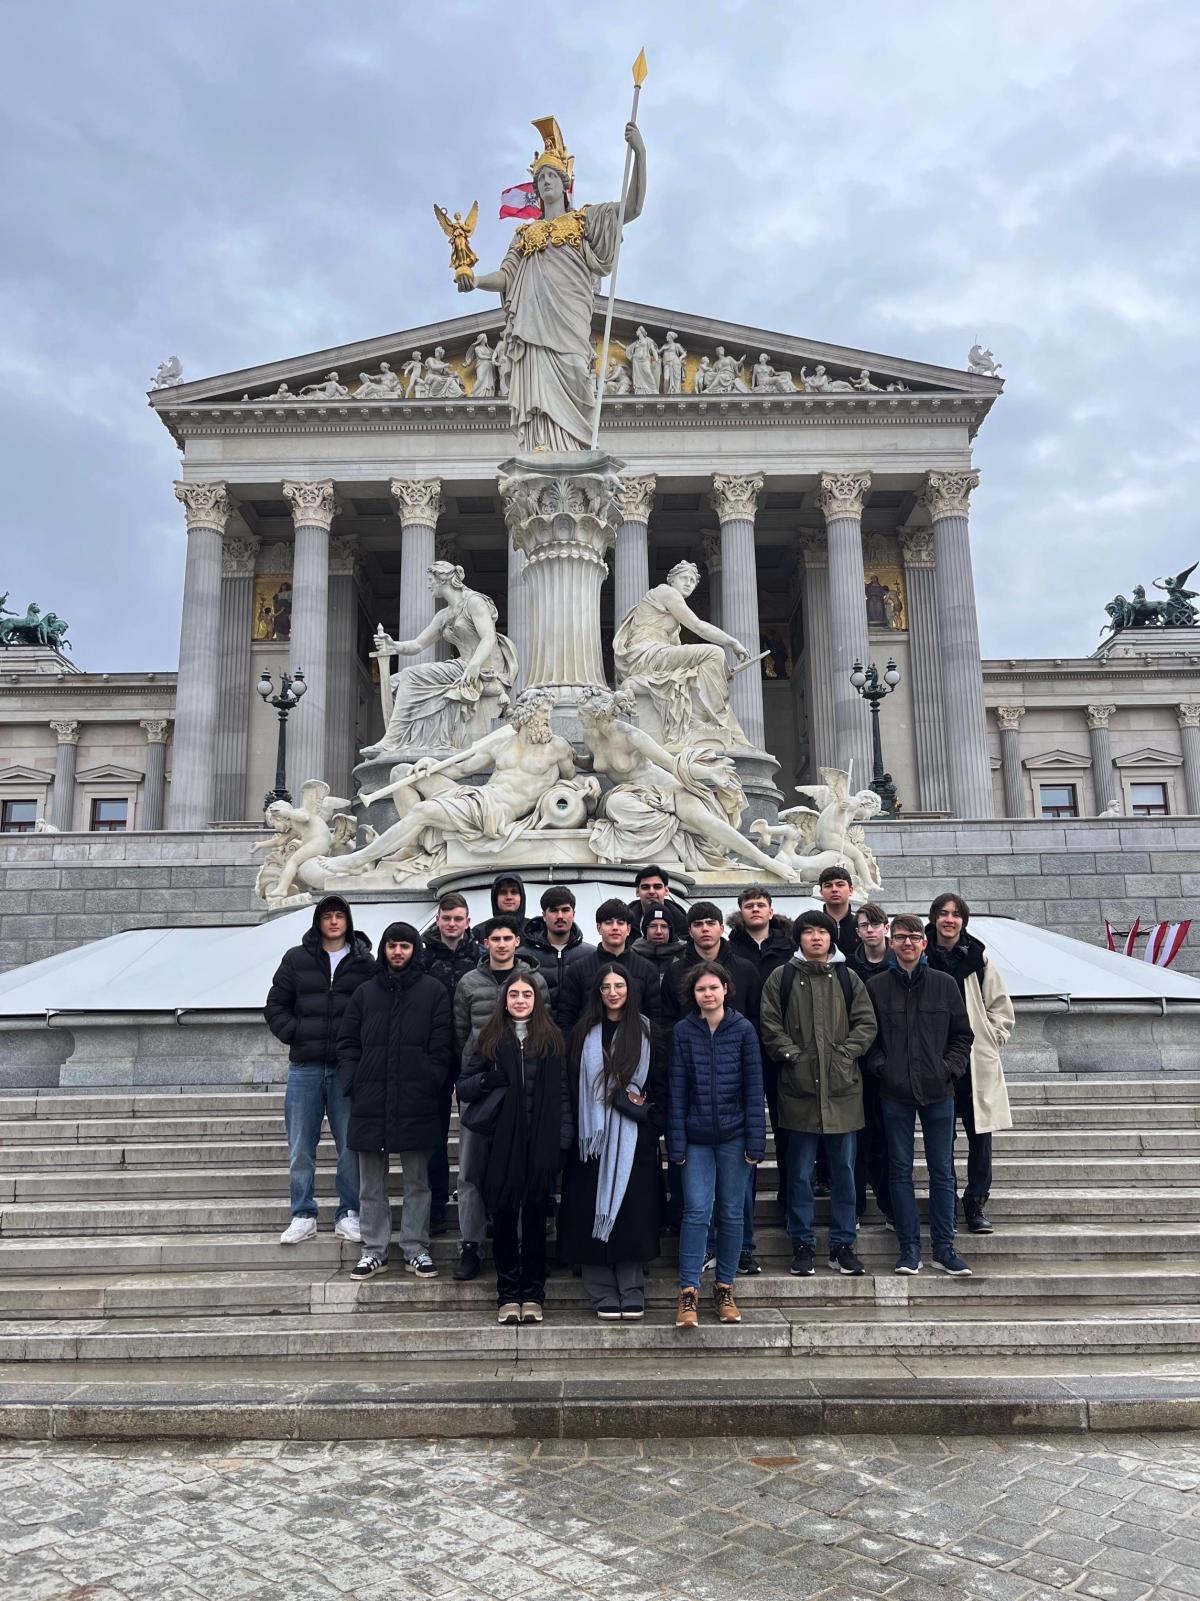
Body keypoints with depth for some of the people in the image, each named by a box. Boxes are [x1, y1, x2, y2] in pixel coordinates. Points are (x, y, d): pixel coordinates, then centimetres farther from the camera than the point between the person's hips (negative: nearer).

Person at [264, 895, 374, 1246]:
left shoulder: (364, 962, 4)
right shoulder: (296, 959, 6)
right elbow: (275, 1006, 10)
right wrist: (295, 1035, -3)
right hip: (305, 1067, 1)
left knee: (351, 1145, 3)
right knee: (300, 1148, 5)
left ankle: (349, 1215, 15)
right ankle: (303, 1216, 16)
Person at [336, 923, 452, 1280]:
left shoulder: (434, 991, 3)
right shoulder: (365, 992, 11)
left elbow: (441, 1046, -1)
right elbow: (347, 1043, 10)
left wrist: (430, 1084, -10)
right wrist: (352, 1084, -1)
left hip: (416, 1103, -2)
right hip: (370, 1103, 2)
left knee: (417, 1181, 7)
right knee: (372, 1183, 9)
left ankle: (416, 1249, 17)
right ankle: (373, 1250, 19)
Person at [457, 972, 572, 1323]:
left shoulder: (551, 1039, 8)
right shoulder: (489, 1038, 8)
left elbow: (562, 1093, 7)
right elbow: (464, 1087, 5)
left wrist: (564, 1138, -2)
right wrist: (491, 1079, -14)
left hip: (540, 1144, 0)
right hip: (502, 1143, 0)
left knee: (535, 1216, 5)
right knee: (503, 1216, 4)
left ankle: (533, 1295, 15)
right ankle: (508, 1295, 15)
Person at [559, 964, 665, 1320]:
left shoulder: (645, 1031, 6)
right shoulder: (584, 1033, 7)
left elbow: (660, 1082, 6)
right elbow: (573, 1083, 5)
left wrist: (652, 1122, -4)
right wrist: (574, 1129, -4)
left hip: (633, 1137, 0)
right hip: (594, 1136, 1)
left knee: (632, 1211, 0)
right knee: (594, 1212, -1)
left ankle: (632, 1294, 9)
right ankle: (604, 1296, 7)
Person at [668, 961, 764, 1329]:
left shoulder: (743, 1029, -2)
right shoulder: (683, 1031, 0)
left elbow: (753, 1087, -1)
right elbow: (676, 1088, 0)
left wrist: (755, 1141, -5)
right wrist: (676, 1142, -4)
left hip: (733, 1135, 0)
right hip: (697, 1137, 0)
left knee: (731, 1212, 8)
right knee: (696, 1211, -6)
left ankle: (725, 1288, 22)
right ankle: (688, 1292, 2)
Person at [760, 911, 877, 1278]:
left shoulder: (848, 978, 8)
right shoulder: (782, 978, 3)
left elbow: (866, 1023, 5)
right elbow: (770, 1026, -1)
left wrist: (845, 1054, -7)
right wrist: (793, 1055, -11)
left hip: (843, 1086, 2)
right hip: (799, 1086, -1)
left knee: (844, 1169, 9)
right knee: (800, 1171, 6)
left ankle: (843, 1244, 20)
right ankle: (802, 1244, 16)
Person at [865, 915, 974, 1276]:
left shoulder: (944, 984, 3)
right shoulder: (876, 986, 2)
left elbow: (963, 1034, 8)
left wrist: (950, 1067, -4)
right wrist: (879, 1065, -8)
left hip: (938, 1091, 1)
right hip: (895, 1093, 0)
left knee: (942, 1171, 7)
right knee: (901, 1170, 5)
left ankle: (944, 1246, 16)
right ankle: (909, 1247, 14)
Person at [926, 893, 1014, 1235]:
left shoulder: (979, 960, 5)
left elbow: (1002, 1009, 12)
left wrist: (988, 1041, 3)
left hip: (977, 1062, 1)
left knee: (980, 1133, 2)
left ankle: (977, 1201, 15)